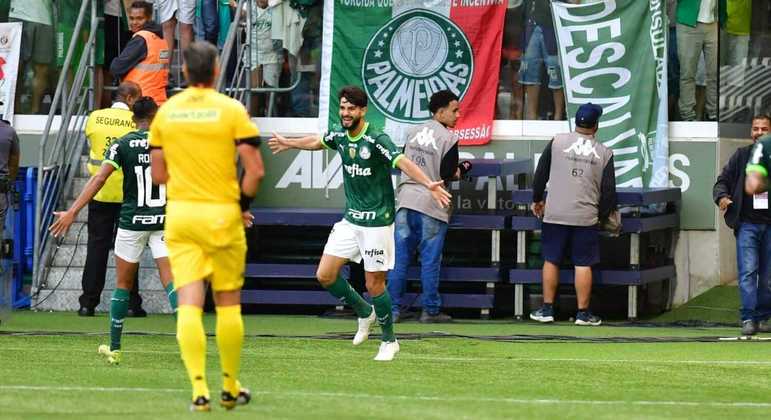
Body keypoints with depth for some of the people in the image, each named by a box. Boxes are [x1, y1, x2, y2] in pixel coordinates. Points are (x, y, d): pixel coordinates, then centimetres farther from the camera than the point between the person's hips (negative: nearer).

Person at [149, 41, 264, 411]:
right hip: (222, 215, -2)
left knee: (189, 304, -2)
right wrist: (243, 205, 4)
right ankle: (231, 388, 18)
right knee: (228, 303, 10)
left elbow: (158, 173, 8)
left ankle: (199, 390, -14)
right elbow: (255, 169, -12)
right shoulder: (232, 110, -7)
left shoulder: (165, 111, 4)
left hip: (179, 214, 2)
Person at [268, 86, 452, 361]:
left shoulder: (376, 140, -19)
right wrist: (288, 144, 42)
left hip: (377, 222, -7)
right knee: (325, 276, 2)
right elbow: (317, 142, 25)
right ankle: (364, 312, 26)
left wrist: (428, 184, -49)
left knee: (374, 284, -3)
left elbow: (403, 163, -32)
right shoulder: (339, 135, 2)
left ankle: (389, 341, 17)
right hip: (350, 220, 7)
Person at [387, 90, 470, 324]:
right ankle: (430, 311, 7)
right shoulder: (448, 138, -10)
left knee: (399, 259, 6)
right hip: (432, 206, -5)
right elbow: (448, 175, -13)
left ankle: (393, 309, 6)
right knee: (430, 261, 3)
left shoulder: (413, 132, 9)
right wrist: (460, 171, 8)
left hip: (406, 200, 5)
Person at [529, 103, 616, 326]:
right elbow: (609, 190, 1)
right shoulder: (604, 153, 0)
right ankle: (583, 313, 4)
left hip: (555, 214, 1)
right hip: (586, 216, -1)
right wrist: (603, 215, 15)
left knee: (551, 261, 10)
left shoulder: (557, 142, 0)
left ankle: (547, 309, 11)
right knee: (583, 264, 4)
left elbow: (540, 174, 6)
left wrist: (537, 200, 21)